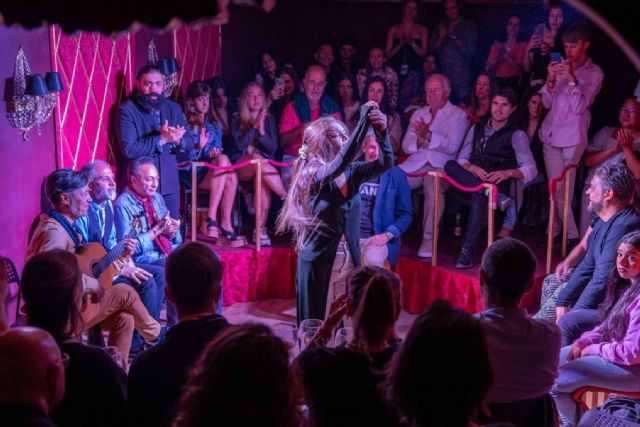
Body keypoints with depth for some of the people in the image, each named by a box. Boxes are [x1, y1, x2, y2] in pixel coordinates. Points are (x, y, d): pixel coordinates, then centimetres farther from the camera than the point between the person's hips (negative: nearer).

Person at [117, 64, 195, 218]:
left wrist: (178, 140, -14)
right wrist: (161, 139, -22)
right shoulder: (127, 110, -8)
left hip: (170, 182, 5)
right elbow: (129, 150, -17)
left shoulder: (174, 108, 8)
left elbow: (189, 143, 8)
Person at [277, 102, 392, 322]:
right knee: (316, 322, 4)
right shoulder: (313, 176, -14)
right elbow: (344, 159, -30)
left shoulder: (352, 172, 2)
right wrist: (365, 117, -31)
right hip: (318, 259, -5)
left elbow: (385, 162, -6)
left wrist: (381, 131, -24)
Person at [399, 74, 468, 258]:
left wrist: (428, 136, -25)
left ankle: (429, 239, -31)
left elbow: (452, 146, -10)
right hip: (415, 164, 5)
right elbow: (406, 145, 15)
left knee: (433, 185, -38)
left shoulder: (458, 115, 7)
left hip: (440, 166, -5)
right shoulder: (419, 114, 23)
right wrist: (419, 141, -8)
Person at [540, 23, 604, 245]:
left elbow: (579, 107, -12)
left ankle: (555, 231, 7)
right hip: (551, 134, 4)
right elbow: (547, 103, 6)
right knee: (556, 189, 3)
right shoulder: (561, 67, 8)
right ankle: (571, 234, 12)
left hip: (572, 137, -4)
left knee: (562, 189, -4)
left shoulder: (595, 74, -3)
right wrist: (551, 79, -10)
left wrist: (571, 79, -21)